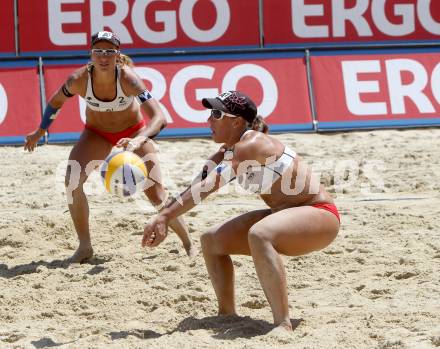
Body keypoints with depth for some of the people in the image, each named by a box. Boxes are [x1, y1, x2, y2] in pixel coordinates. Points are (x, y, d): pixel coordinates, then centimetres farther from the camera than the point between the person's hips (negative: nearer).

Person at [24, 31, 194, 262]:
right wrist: (40, 131, 7)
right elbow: (56, 102, -3)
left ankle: (189, 245, 15)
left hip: (133, 130, -2)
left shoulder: (127, 78, -34)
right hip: (96, 132, 2)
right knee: (72, 181, -22)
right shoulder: (79, 79, -27)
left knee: (156, 196, -8)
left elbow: (159, 117, -41)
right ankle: (84, 247, -7)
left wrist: (139, 139, -59)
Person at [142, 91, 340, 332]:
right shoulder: (228, 153, 6)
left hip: (319, 215, -10)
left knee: (259, 235, -38)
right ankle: (227, 314, 13)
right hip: (284, 215, 10)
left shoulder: (251, 144, -23)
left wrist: (165, 217, -35)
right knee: (212, 240, 7)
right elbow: (197, 187, 1)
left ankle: (283, 323, -38)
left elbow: (209, 185, -31)